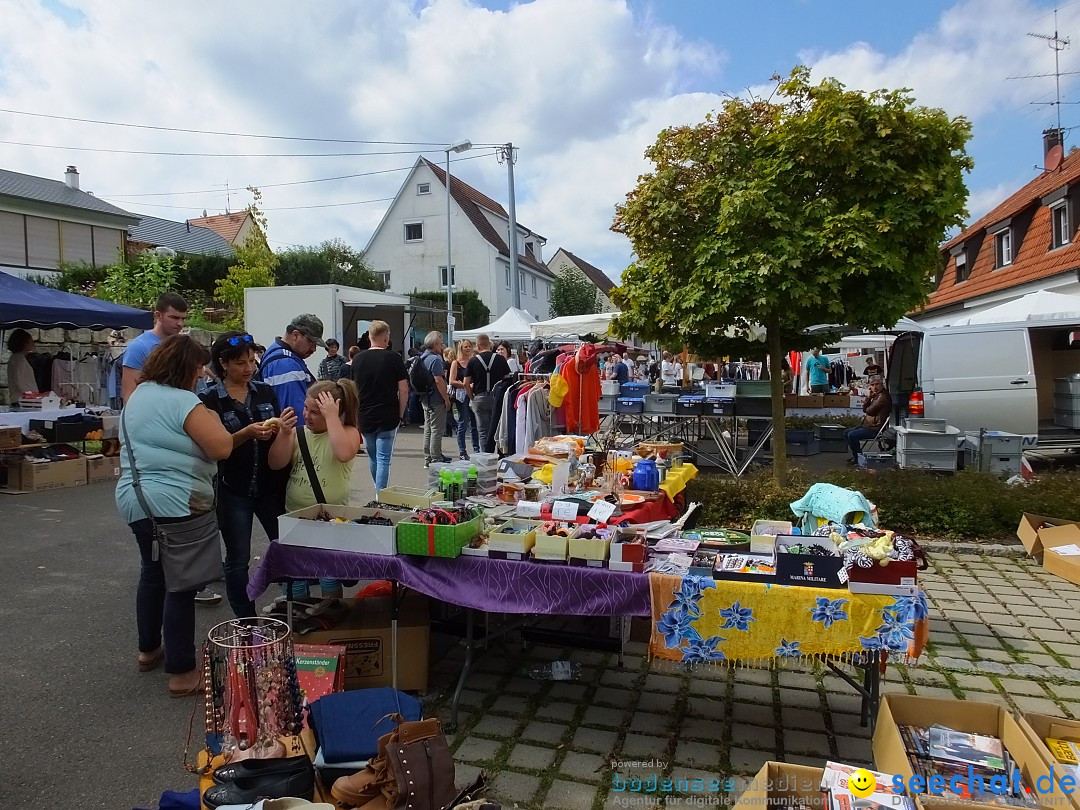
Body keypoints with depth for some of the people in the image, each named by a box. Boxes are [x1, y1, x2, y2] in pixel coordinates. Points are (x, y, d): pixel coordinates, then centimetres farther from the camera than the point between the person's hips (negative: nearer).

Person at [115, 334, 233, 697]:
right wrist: (213, 419, -4)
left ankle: (149, 649, 37)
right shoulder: (183, 401, -18)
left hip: (134, 499, 10)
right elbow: (221, 447, -20)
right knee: (181, 585, -2)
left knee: (153, 573, 23)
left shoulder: (139, 394, 11)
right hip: (175, 505, -10)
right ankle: (183, 672, 4)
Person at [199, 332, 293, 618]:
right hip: (232, 490, -3)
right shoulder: (209, 399, -5)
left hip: (270, 484, 3)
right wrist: (246, 433, -23)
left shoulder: (265, 391, 6)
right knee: (238, 559, 6)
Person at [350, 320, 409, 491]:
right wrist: (401, 414, 2)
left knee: (373, 457, 20)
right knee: (383, 459, 0)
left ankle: (379, 491, 35)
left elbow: (353, 389, 9)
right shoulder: (394, 358, -7)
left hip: (364, 418, 4)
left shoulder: (358, 359, 4)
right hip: (388, 418, -4)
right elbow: (403, 390, -9)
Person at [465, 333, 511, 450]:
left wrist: (472, 397, 9)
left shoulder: (473, 361, -2)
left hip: (480, 398, 0)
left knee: (483, 431, 5)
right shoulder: (501, 359, 0)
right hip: (498, 397, 1)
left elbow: (466, 384, -3)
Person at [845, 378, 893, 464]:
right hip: (867, 425, 11)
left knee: (852, 435, -25)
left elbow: (869, 411, -20)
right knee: (846, 433, 11)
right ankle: (855, 455, 15)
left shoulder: (883, 397, -17)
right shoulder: (877, 396, 16)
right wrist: (869, 397, -2)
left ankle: (858, 458, -11)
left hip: (874, 429, -11)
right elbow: (864, 409, 11)